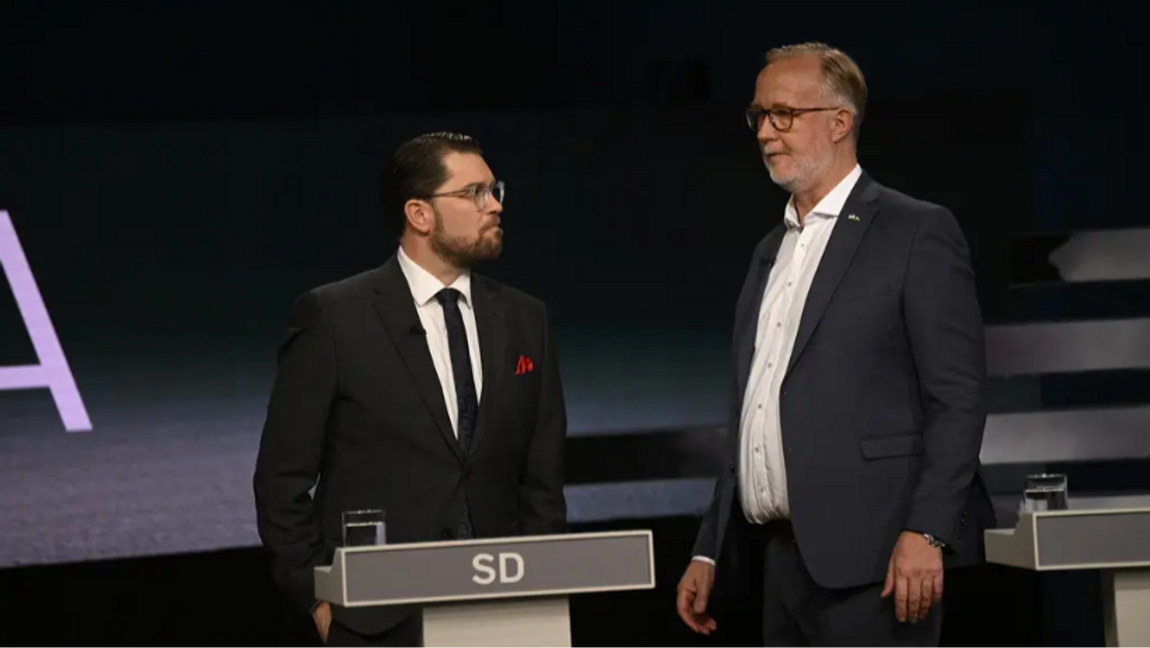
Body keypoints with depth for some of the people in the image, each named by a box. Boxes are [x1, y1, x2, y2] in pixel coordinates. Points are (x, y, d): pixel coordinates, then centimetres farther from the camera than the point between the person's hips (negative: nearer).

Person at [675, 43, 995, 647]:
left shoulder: (917, 233, -2)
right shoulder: (771, 251, 20)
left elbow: (958, 400, -9)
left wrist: (927, 532, -19)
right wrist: (709, 551, 16)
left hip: (868, 559, -7)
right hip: (777, 557, 7)